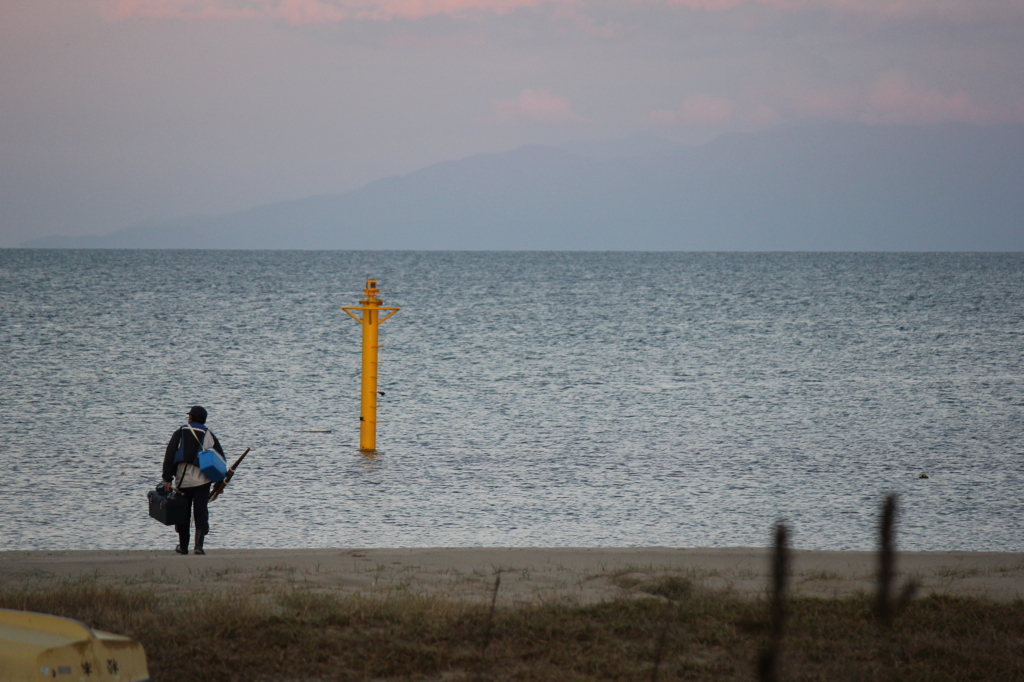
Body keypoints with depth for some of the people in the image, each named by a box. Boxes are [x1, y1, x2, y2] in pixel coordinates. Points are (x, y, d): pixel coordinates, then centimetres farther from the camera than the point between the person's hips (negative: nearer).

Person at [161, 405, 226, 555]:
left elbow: (169, 457, -3)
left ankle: (183, 546, 16)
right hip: (202, 481, 0)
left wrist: (167, 479, -3)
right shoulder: (209, 435, 7)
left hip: (183, 481, 0)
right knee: (201, 513, 2)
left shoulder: (180, 434, 3)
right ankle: (199, 545, -13)